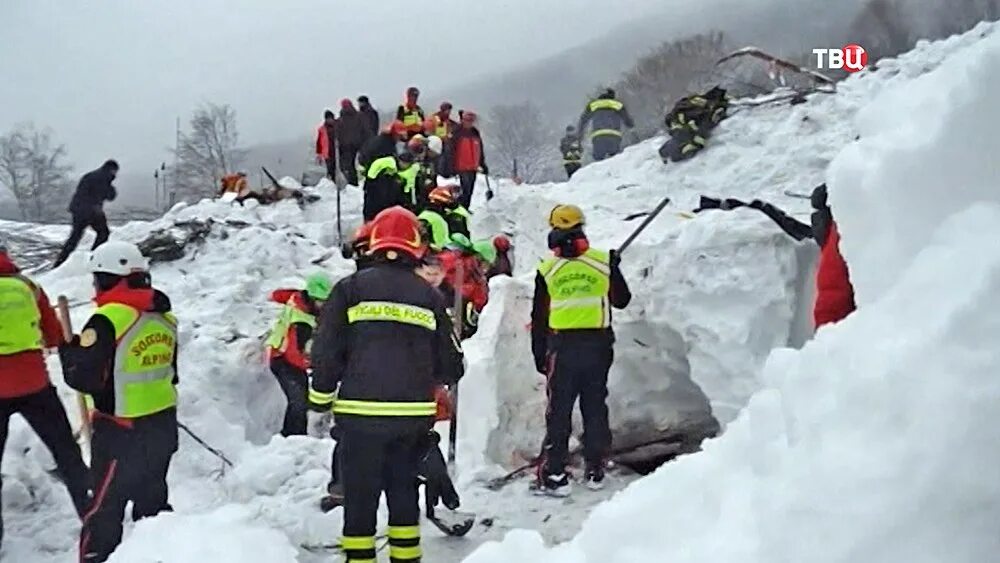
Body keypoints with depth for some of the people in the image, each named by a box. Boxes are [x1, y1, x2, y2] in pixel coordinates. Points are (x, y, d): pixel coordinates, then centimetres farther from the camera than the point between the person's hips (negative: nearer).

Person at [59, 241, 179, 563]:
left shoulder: (108, 320, -19)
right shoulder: (164, 317, 4)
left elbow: (84, 378, -17)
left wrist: (69, 352, 1)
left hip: (122, 431, -7)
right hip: (164, 424, 7)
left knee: (105, 506, 6)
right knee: (152, 497, 21)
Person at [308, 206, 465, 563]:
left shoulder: (351, 288, -2)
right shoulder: (429, 296, 4)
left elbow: (326, 350, -5)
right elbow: (451, 366, 7)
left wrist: (321, 397, 9)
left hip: (361, 412, -2)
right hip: (414, 414, 3)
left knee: (360, 494, 8)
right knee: (403, 487, 19)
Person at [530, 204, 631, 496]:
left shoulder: (547, 270, -4)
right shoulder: (604, 262, -3)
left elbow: (539, 318, 0)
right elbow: (621, 300, 9)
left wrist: (539, 355, 10)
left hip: (561, 346, -1)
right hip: (598, 344, 1)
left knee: (558, 411, 6)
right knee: (595, 407, 13)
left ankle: (554, 475, 6)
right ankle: (595, 471, 20)